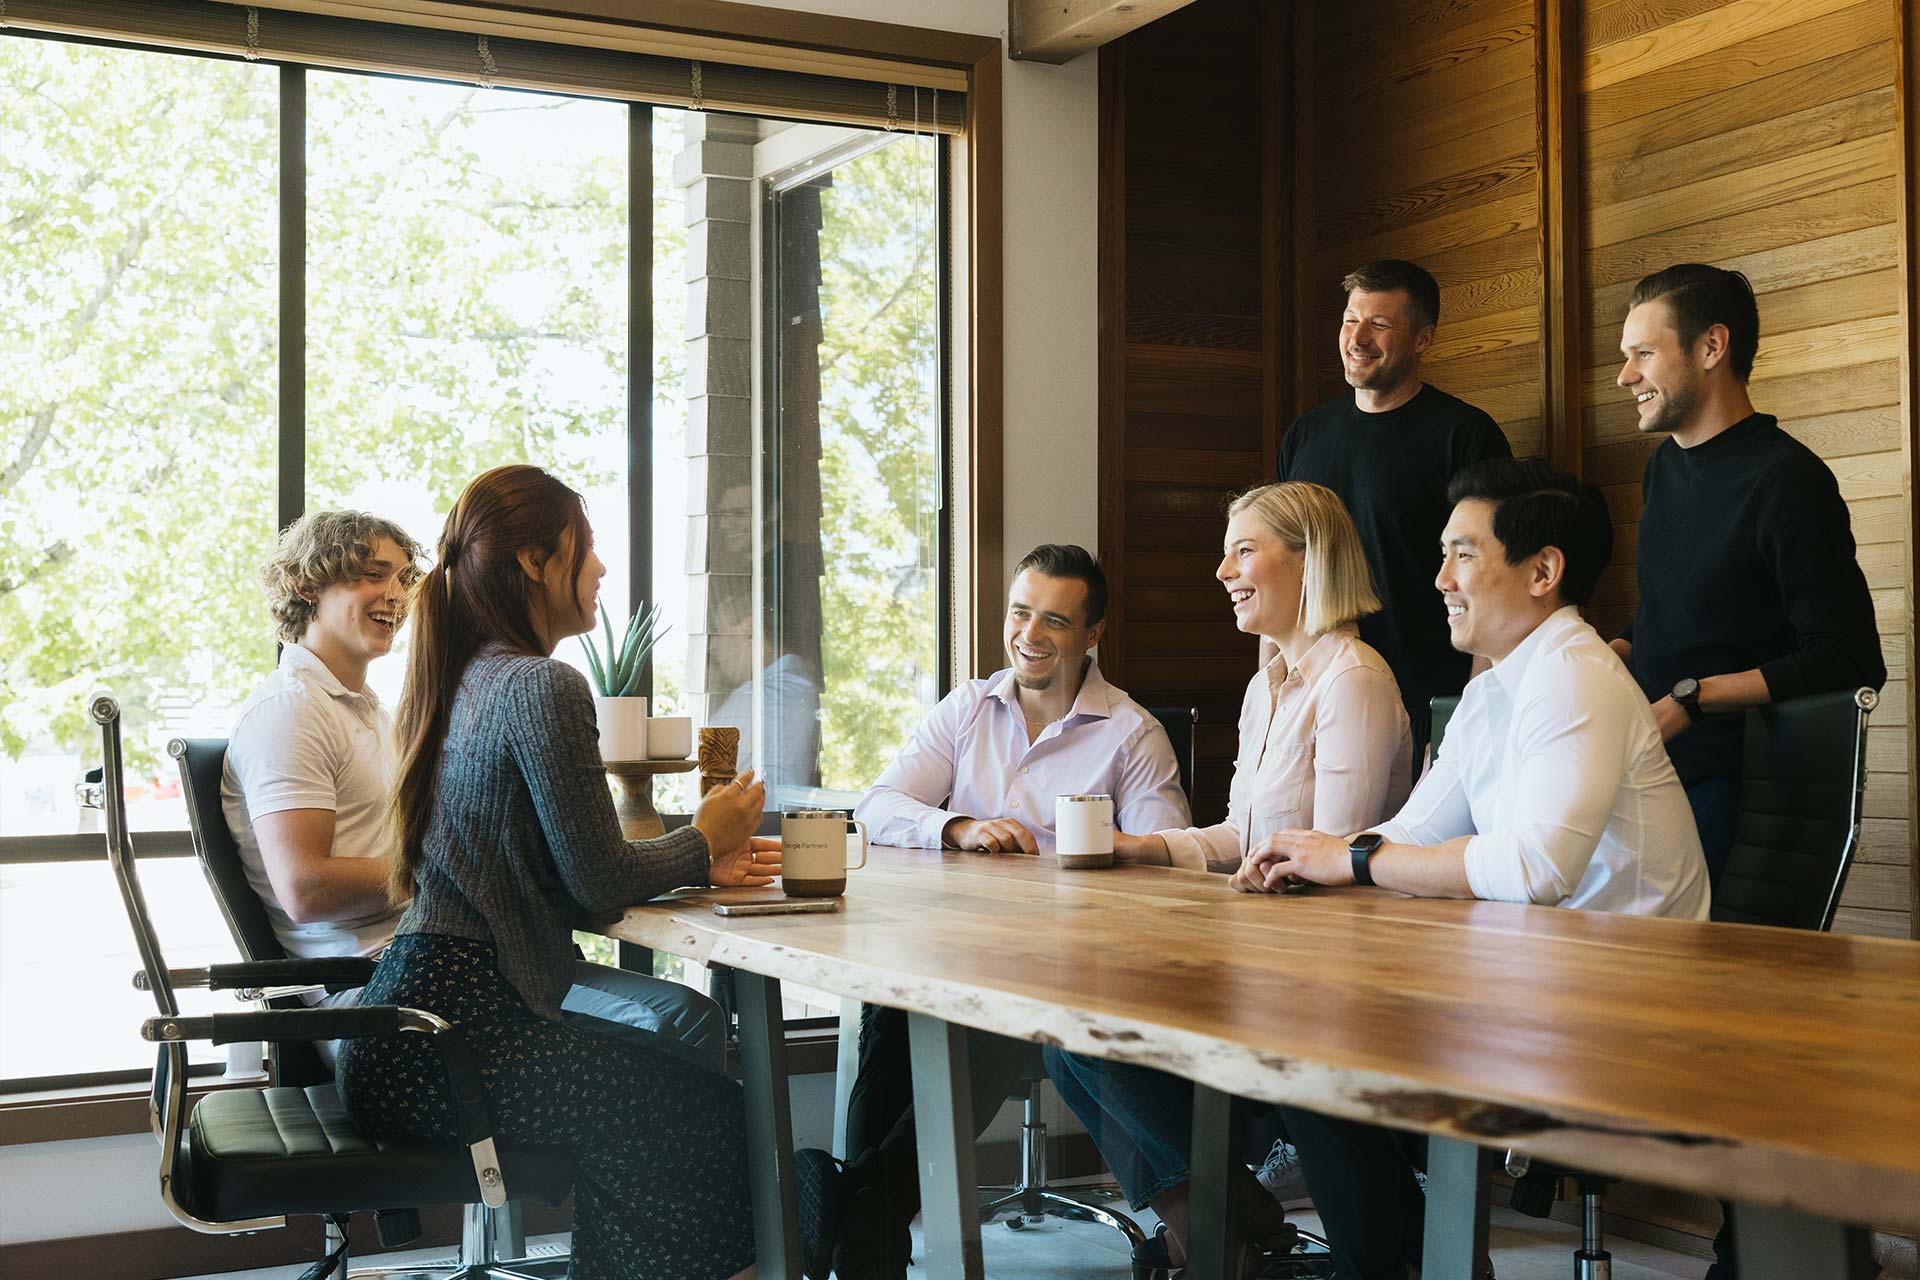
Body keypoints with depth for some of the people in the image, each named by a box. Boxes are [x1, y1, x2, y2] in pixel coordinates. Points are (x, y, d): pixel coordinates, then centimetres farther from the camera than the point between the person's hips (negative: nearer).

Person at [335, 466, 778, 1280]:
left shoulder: (475, 681, 17)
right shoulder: (543, 688, -14)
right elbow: (597, 880, -13)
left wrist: (698, 865, 13)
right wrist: (702, 841, 5)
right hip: (444, 1045, -10)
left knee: (678, 1044, 15)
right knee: (708, 1110, -4)